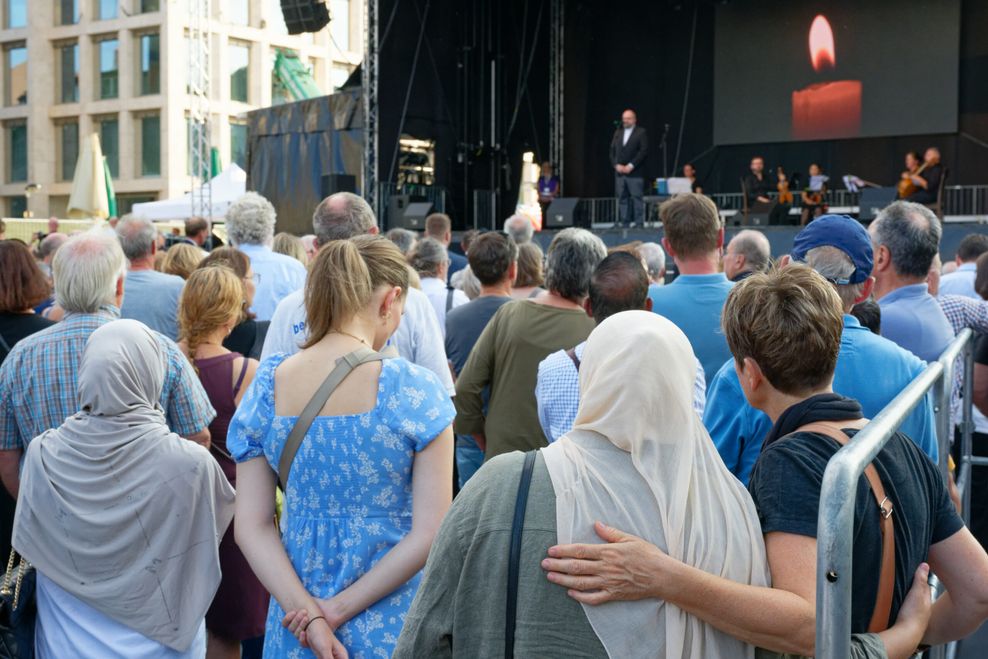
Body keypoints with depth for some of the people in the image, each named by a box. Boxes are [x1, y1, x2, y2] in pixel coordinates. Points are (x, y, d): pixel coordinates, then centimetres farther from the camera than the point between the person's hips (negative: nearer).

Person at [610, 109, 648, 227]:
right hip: (619, 172, 5)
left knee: (637, 198, -6)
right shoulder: (618, 133, 17)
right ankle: (624, 223, 8)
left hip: (635, 173, -5)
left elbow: (644, 151, -7)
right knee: (622, 199, 5)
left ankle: (638, 223, -5)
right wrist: (616, 165, -2)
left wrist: (631, 166, -13)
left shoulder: (641, 133, 1)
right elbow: (612, 151, 14)